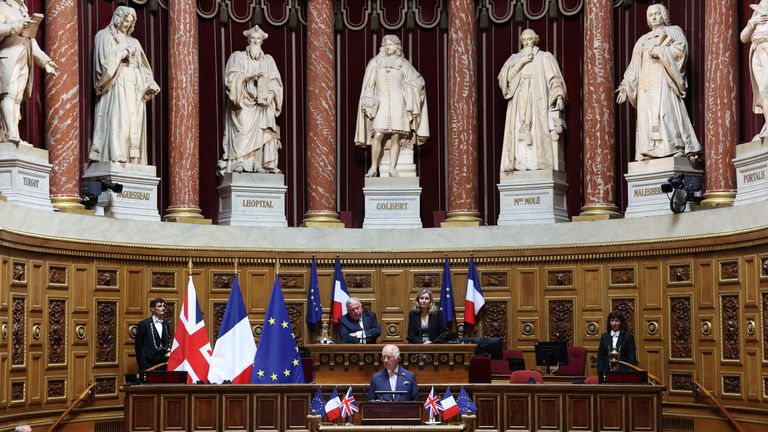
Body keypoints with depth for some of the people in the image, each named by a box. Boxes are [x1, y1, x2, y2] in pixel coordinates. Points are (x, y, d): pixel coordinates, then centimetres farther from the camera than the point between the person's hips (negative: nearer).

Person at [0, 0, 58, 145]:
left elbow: (32, 42, 26)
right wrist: (16, 26, -19)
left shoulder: (24, 12, 27)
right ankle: (12, 134, -30)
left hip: (25, 61, 7)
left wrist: (45, 61, 19)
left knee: (18, 98, -1)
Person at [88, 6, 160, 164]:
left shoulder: (133, 41, 24)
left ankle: (133, 159, -8)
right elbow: (106, 58, -8)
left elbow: (142, 67, 19)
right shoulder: (105, 36, 7)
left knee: (134, 120, -4)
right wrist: (125, 53, -7)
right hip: (116, 84, -6)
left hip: (134, 86, 6)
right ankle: (115, 155, -26)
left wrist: (150, 84, 4)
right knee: (117, 118, -19)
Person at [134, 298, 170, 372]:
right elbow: (138, 346, 0)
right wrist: (142, 365, -3)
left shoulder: (166, 324, 14)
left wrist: (168, 350, 2)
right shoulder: (144, 324, 0)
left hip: (163, 363, 4)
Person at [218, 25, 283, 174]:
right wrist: (249, 76, -16)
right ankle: (238, 163, -20)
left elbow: (275, 82, 10)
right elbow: (230, 77, -3)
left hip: (263, 105, 2)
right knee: (242, 133, -18)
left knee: (264, 133, -16)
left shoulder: (268, 59, 17)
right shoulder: (237, 56, 10)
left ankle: (265, 164, -20)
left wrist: (270, 95, -9)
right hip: (242, 105, -2)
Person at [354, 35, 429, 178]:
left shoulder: (403, 63, 12)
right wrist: (369, 103, 1)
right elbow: (369, 86, 10)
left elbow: (418, 80, 16)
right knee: (378, 136, -13)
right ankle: (374, 168, -5)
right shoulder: (375, 63, 12)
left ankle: (392, 168, 2)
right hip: (381, 103, 0)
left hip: (398, 103, 0)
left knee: (396, 137, -4)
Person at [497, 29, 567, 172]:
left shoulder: (544, 57, 12)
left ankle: (538, 164, -21)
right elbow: (504, 77, 4)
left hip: (538, 103, -2)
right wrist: (521, 62, -3)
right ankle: (520, 165, -19)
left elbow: (555, 79, 2)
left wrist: (559, 96, -14)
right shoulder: (515, 59, 20)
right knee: (519, 133, -11)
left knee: (538, 132, -14)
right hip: (518, 104, 2)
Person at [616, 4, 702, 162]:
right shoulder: (643, 40, 26)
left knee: (667, 112, -19)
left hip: (664, 79, -5)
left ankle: (677, 149, -24)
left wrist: (659, 51, -10)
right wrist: (625, 86, 10)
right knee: (647, 117, -6)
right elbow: (634, 66, 21)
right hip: (646, 83, 5)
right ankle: (649, 154, -12)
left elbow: (681, 49, -4)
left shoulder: (673, 32, 15)